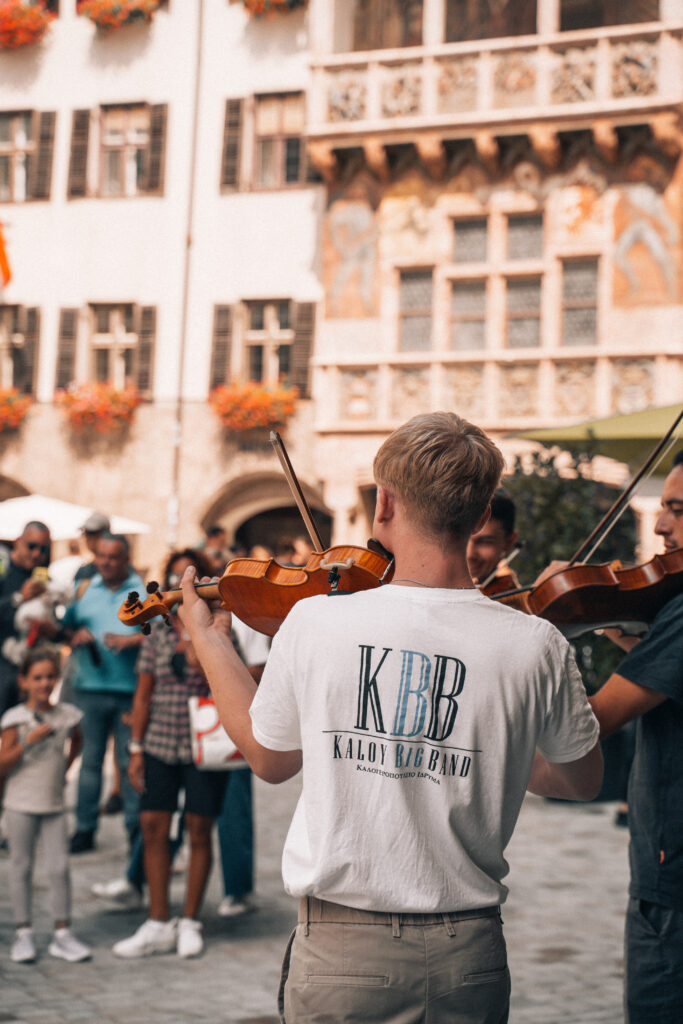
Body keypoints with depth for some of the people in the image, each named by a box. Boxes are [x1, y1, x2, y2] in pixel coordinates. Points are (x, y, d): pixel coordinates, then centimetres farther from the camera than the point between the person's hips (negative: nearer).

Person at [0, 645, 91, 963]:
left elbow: (76, 740, 26)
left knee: (59, 867, 0)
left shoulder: (66, 715, 3)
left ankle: (62, 934, 8)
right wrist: (30, 740, -21)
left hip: (54, 805, 3)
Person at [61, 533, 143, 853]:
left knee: (131, 760, 1)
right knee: (90, 758, 6)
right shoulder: (85, 590, 12)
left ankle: (136, 828, 10)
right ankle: (84, 828, 11)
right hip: (90, 687, 3)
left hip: (131, 691, -2)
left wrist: (129, 640, -20)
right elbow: (65, 630, 16)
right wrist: (76, 636, -5)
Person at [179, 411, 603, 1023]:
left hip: (342, 948, -1)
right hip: (468, 951, 1)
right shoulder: (535, 646, -10)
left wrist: (206, 637, 19)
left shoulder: (316, 622, -12)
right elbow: (584, 780, 6)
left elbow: (268, 759, 6)